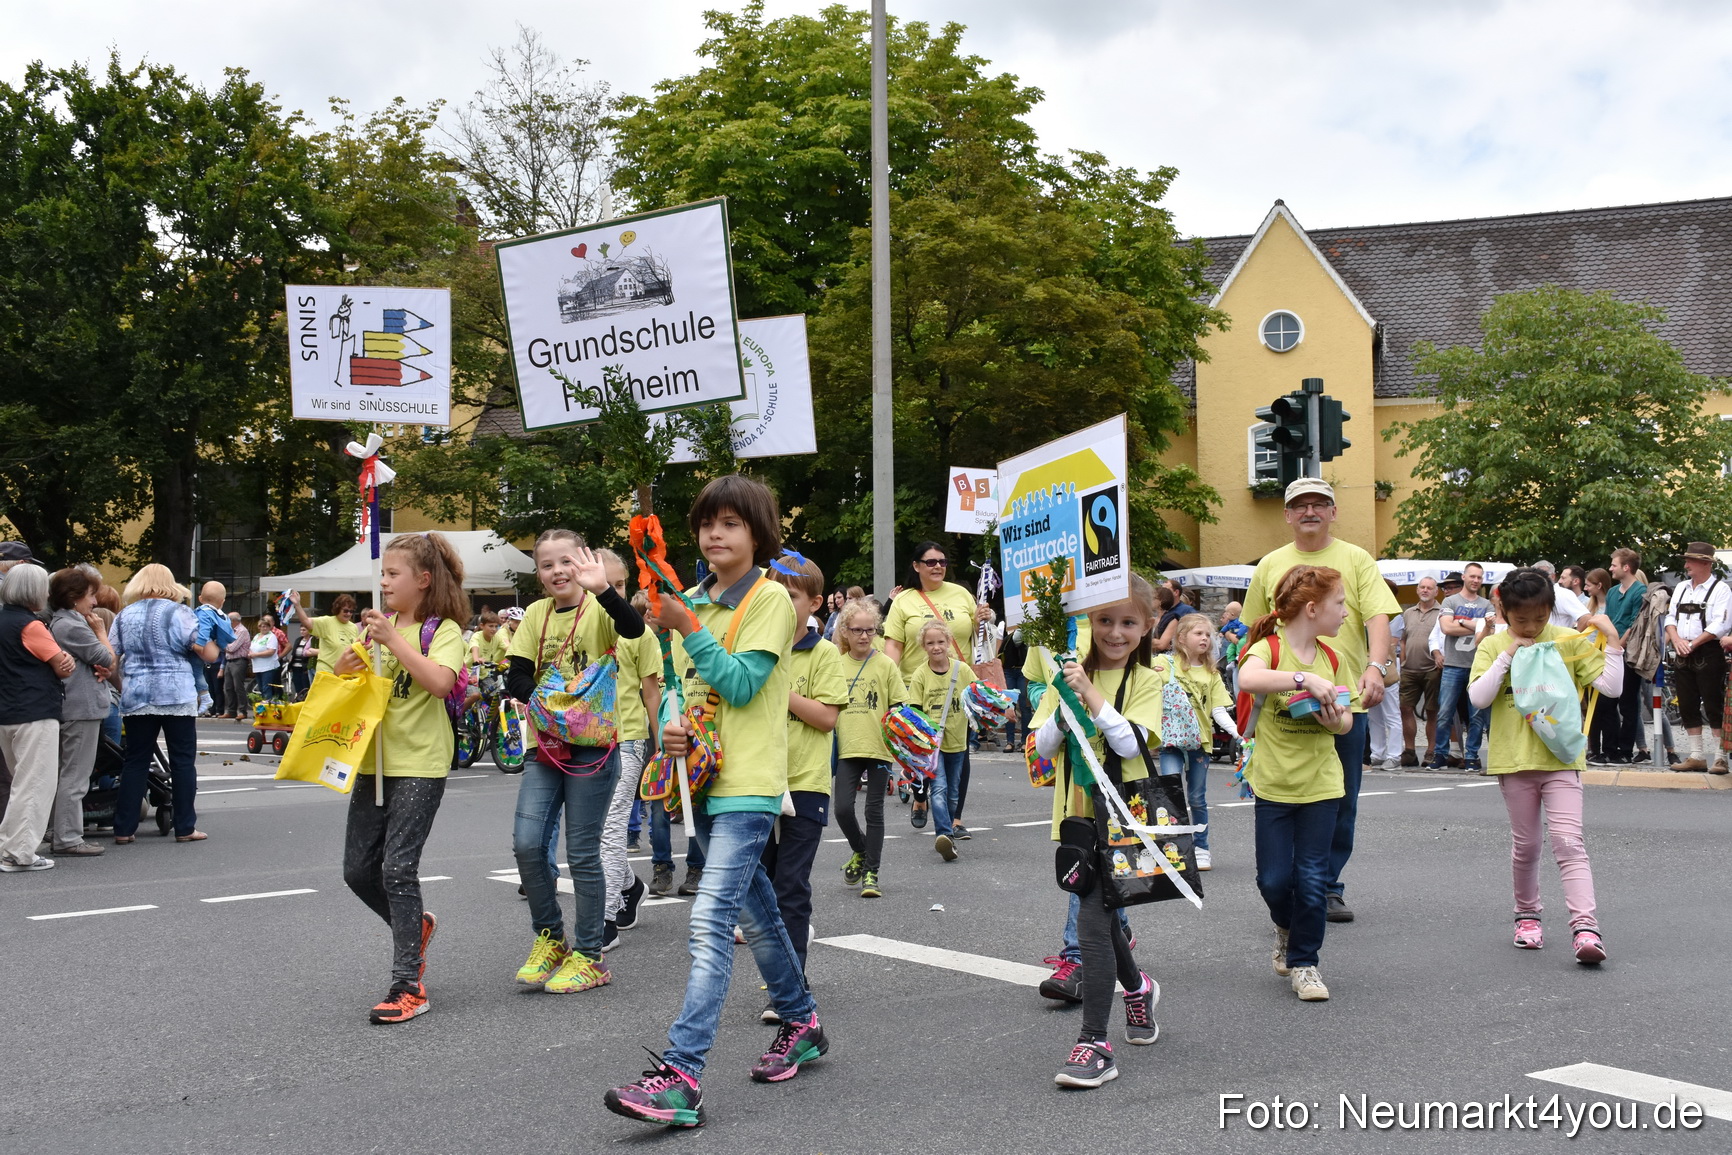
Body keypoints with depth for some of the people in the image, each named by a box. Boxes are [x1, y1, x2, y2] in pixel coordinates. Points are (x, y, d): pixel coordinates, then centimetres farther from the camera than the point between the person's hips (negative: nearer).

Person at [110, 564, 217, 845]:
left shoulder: (125, 615, 8)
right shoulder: (178, 613, -4)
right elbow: (208, 654, -8)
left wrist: (122, 689, 19)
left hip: (136, 698, 4)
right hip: (177, 696, -3)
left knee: (135, 761, 8)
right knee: (183, 761, 4)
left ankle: (124, 829, 7)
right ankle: (185, 828, 4)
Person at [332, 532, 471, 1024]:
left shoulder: (444, 631, -7)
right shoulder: (380, 626, 13)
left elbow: (440, 682, -25)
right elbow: (348, 682, 16)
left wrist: (394, 640, -25)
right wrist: (344, 664, -6)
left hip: (419, 765, -7)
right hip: (375, 761, 7)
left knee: (398, 869, -11)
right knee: (358, 870, 10)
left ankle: (409, 986, -5)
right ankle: (416, 925, 36)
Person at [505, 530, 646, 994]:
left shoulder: (598, 608, -5)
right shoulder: (536, 614, 8)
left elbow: (634, 628, -27)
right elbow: (516, 679, 4)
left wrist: (602, 588, -42)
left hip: (592, 745, -4)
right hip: (544, 743, 4)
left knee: (583, 853, 0)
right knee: (527, 843, -4)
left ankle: (588, 956, 14)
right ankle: (550, 938, 17)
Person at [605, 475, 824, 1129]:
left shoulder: (770, 599, -8)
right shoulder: (697, 599, 13)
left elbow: (741, 685, -16)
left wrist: (688, 628, -17)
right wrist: (674, 727, 0)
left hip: (748, 782, -8)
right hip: (707, 776, 8)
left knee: (711, 921, -17)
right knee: (755, 912, 19)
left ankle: (682, 1078, -21)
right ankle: (801, 1025, 37)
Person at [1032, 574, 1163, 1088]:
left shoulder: (1145, 681, -2)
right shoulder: (1070, 673, 5)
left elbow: (1131, 742, -17)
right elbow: (1042, 746, -1)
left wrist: (1090, 693, -21)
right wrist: (1066, 707, -17)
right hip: (1076, 815, 5)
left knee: (1093, 919, -15)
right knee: (1101, 915, 18)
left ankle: (1095, 1043, -11)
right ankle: (1137, 987, 47)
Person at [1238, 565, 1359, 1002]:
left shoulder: (1333, 659, 6)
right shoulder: (1269, 648, -10)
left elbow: (1347, 719, 12)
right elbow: (1248, 678, -33)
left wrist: (1337, 720, -11)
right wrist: (1305, 679, -40)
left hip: (1320, 783, 3)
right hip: (1273, 782, -3)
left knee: (1312, 878, 0)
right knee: (1273, 878, 2)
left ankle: (1305, 961, 15)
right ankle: (1287, 928, 34)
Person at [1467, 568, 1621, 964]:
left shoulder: (1569, 641, 1)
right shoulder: (1493, 646, 2)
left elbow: (1611, 686, -3)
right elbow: (1478, 698, -11)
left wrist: (1612, 643, -11)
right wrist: (1508, 656, -13)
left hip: (1561, 757, -1)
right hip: (1515, 759, 1)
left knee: (1569, 842, -12)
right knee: (1525, 845, 12)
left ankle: (1586, 927, -17)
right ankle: (1527, 915, 30)